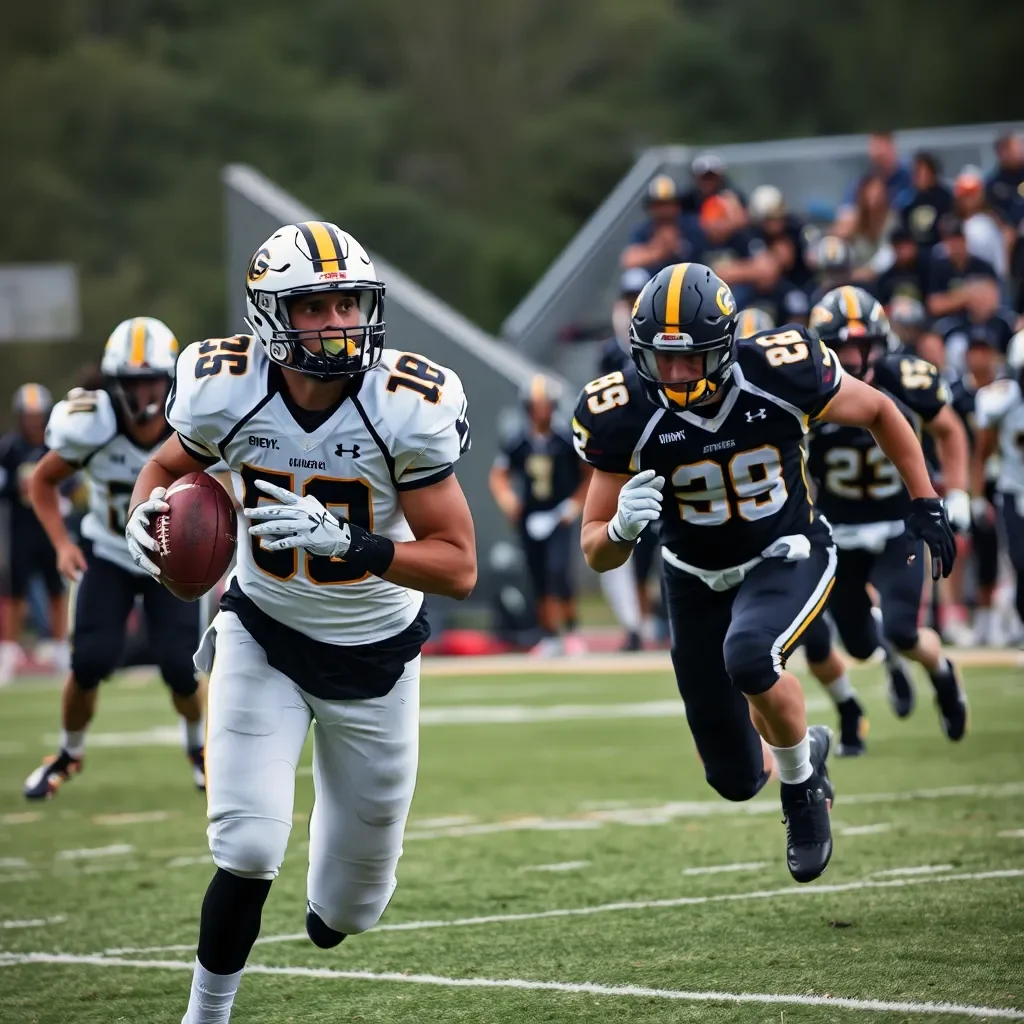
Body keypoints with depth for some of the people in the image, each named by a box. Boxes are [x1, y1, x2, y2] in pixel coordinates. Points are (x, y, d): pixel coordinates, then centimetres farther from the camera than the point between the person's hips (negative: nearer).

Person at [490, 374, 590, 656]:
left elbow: (590, 475, 3)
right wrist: (506, 498, -11)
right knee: (539, 581, 6)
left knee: (558, 571, -19)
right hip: (529, 520, 3)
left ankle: (571, 631, -4)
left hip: (558, 518, -3)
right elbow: (499, 476, 8)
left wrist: (576, 504, -5)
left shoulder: (567, 441, -7)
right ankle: (550, 636, 19)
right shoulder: (515, 444, -2)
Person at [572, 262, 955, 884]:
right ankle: (805, 751, 46)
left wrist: (925, 502, -2)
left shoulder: (782, 377, -23)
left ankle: (801, 782, -7)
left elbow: (878, 412, -1)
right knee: (736, 779, 7)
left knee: (749, 657, -37)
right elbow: (597, 554, -14)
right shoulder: (627, 418, -21)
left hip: (786, 559, -2)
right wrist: (623, 526, -36)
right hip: (697, 580, 2)